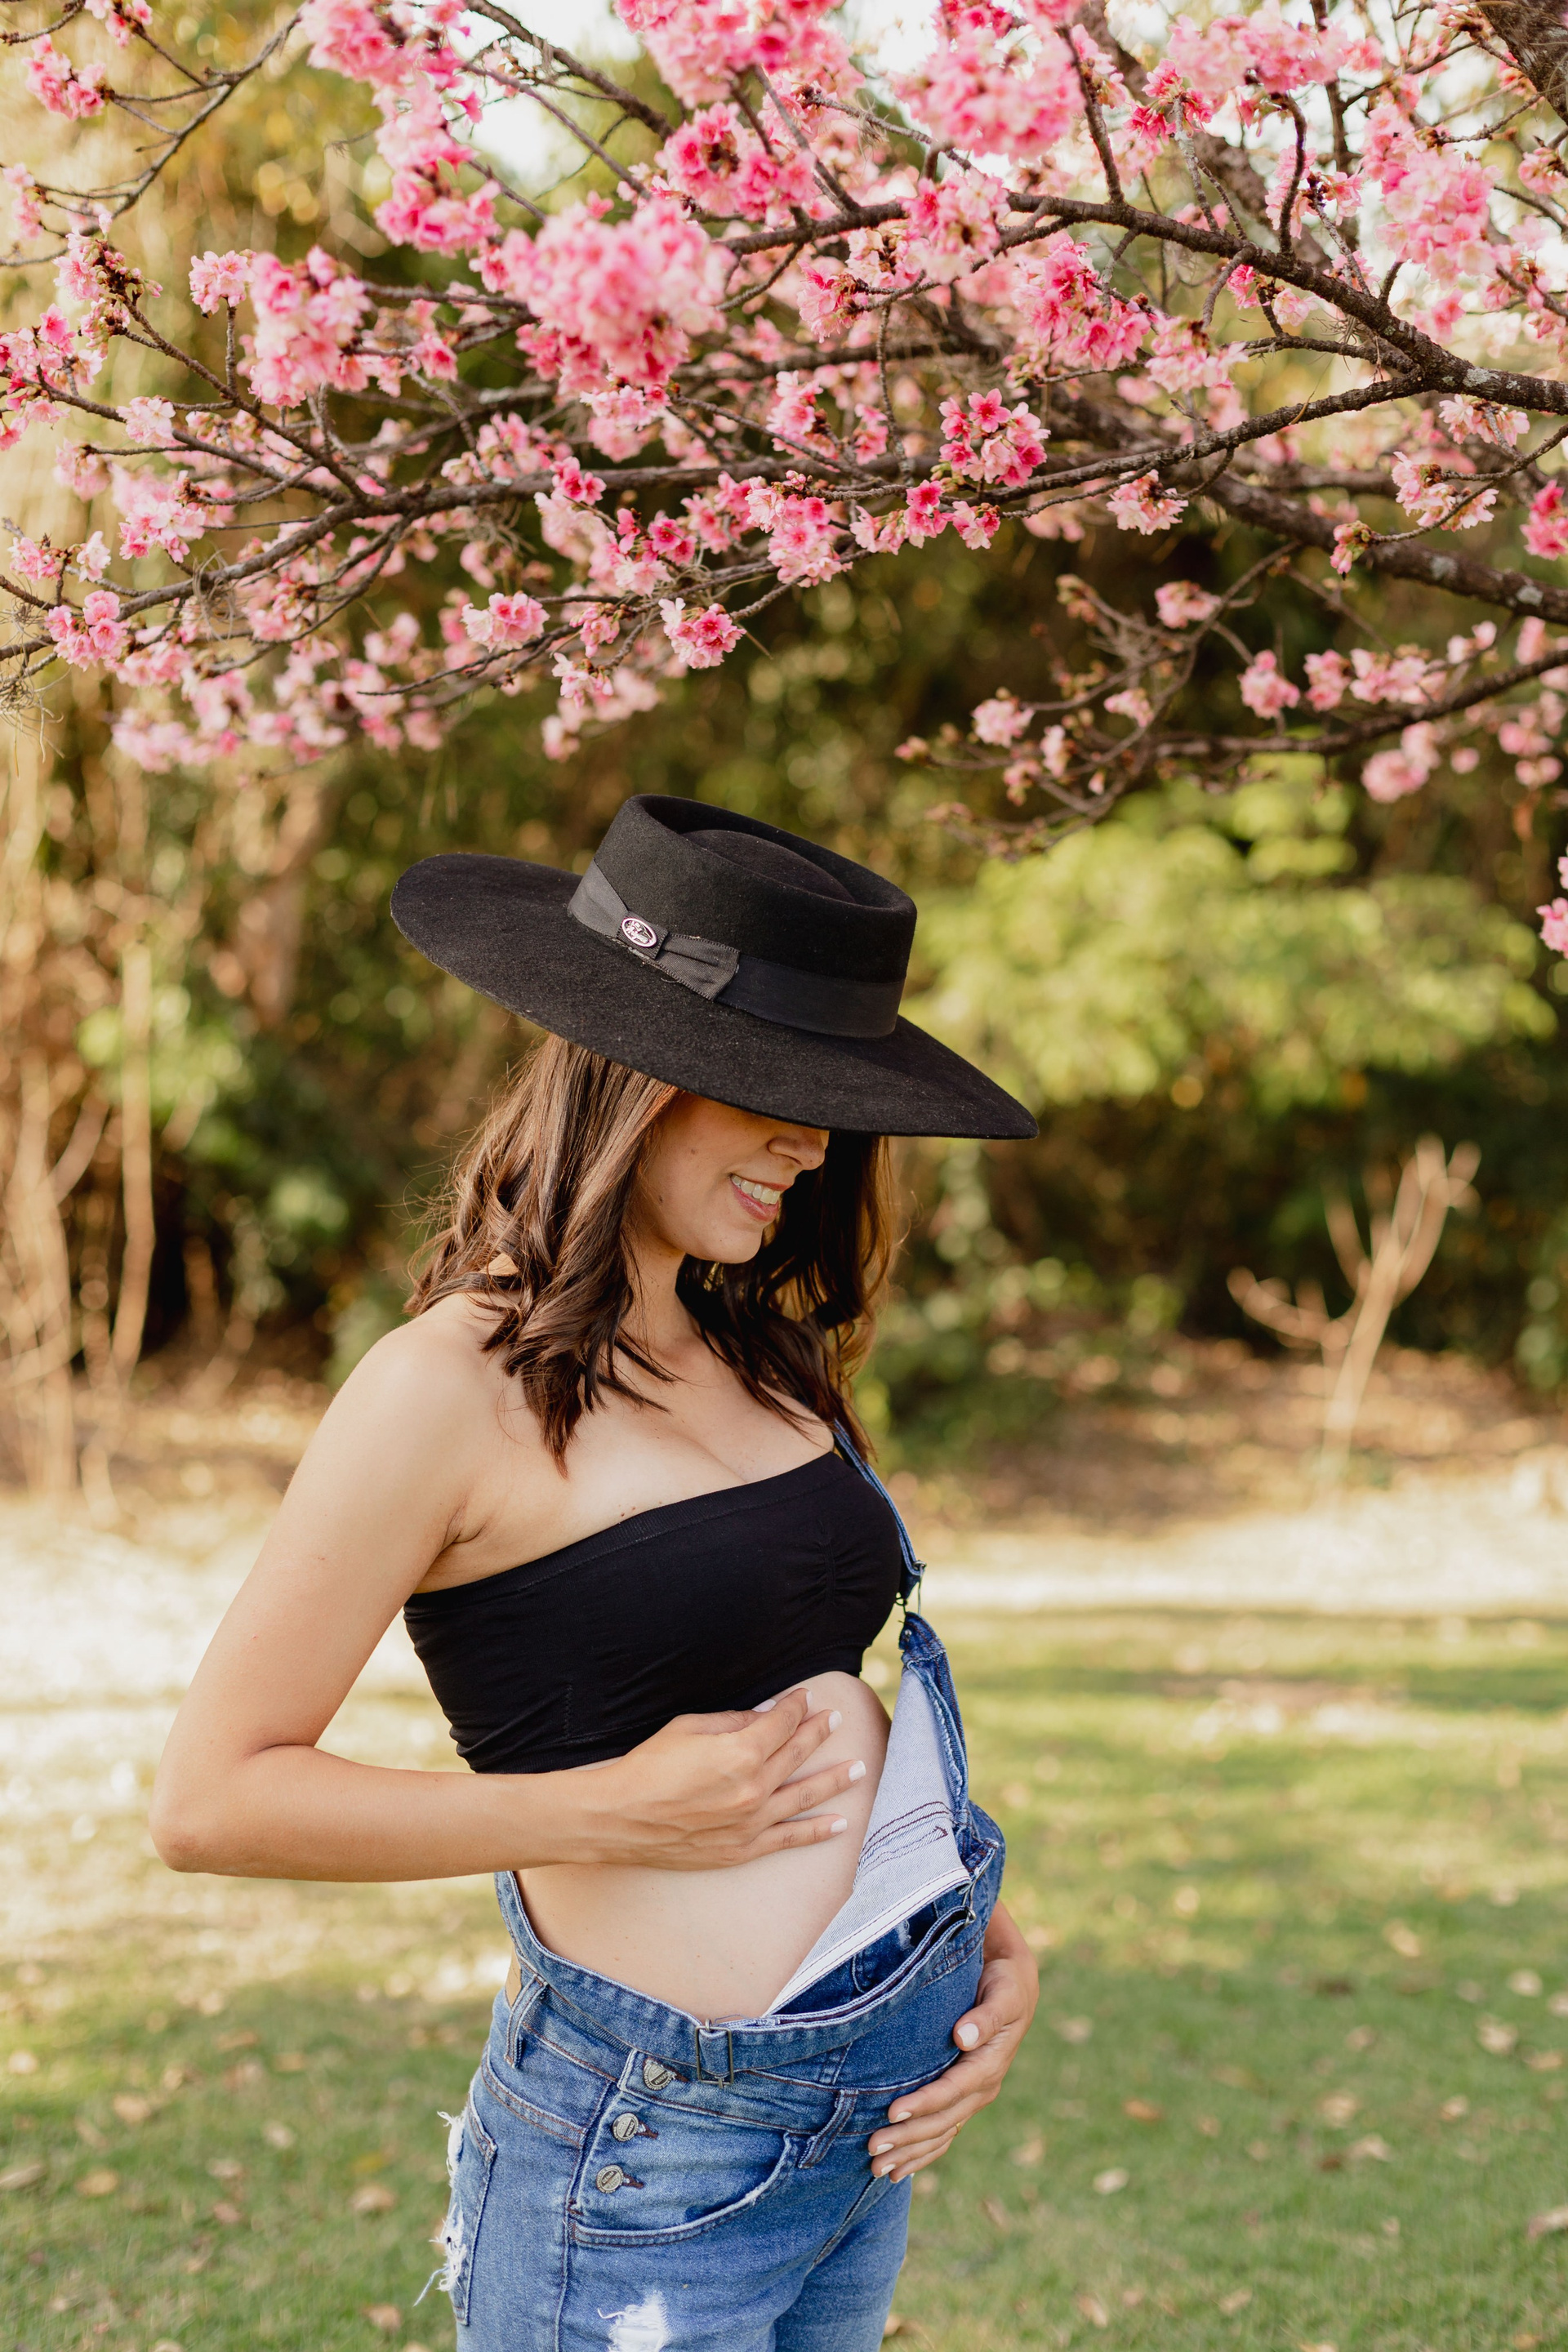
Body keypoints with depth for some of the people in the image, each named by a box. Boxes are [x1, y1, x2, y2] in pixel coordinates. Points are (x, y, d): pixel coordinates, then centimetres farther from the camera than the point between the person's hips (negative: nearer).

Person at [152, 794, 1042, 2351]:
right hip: (662, 2137, -7)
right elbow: (212, 1796, -14)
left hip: (888, 2095, 7)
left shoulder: (753, 1356, 9)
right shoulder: (457, 1385, -13)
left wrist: (983, 1933, 5)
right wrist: (616, 1812, -16)